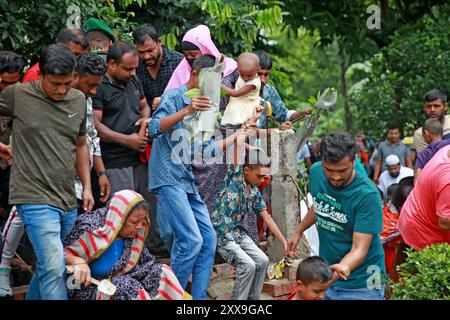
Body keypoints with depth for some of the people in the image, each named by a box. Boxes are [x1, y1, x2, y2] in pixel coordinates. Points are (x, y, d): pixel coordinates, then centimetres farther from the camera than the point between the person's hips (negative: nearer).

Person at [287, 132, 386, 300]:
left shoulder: (367, 195, -25)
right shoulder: (316, 172, -8)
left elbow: (360, 248, -27)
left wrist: (343, 267, -44)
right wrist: (298, 231, 21)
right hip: (325, 274, 5)